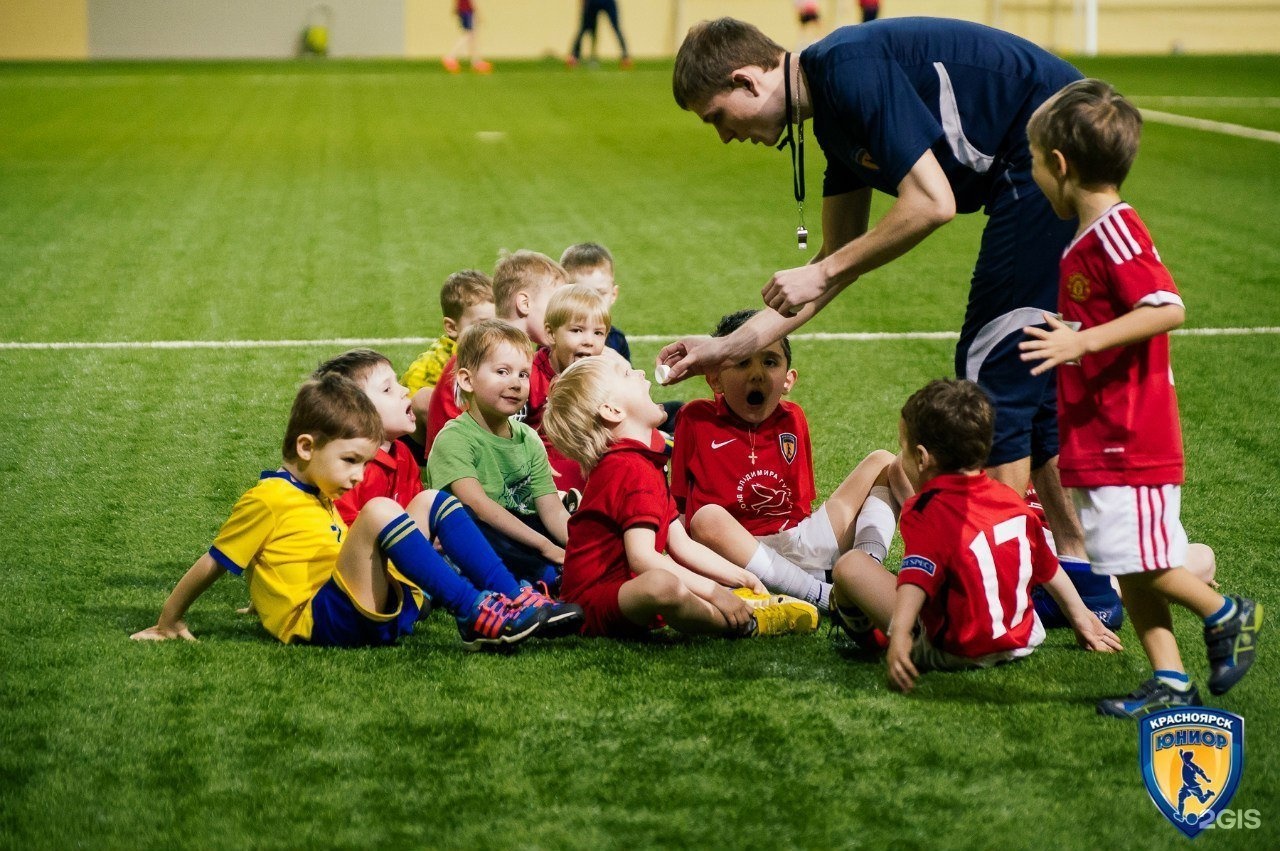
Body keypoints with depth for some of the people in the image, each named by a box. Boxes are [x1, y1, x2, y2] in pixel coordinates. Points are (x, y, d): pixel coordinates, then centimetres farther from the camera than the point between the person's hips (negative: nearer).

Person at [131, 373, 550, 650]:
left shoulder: (322, 498, 25)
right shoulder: (268, 500, -3)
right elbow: (213, 565, 0)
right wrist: (169, 621, 5)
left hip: (387, 611, 9)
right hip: (320, 621, -9)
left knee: (430, 502, 10)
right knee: (379, 510, -28)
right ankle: (475, 614, -35)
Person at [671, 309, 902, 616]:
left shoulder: (792, 419, 12)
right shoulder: (696, 420, 1)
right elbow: (677, 505, 0)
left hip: (802, 542, 5)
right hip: (744, 552, -5)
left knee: (883, 463, 3)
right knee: (708, 519, -38)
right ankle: (823, 595, -39)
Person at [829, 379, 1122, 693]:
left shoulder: (928, 511, -17)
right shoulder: (1011, 499, 5)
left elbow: (917, 577, -33)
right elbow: (1048, 567, 18)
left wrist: (899, 636, -46)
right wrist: (1080, 616, 32)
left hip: (954, 652, -8)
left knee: (850, 566, -9)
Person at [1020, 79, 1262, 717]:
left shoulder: (1114, 232, -16)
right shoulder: (1087, 239, 15)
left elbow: (1168, 308, -27)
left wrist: (1083, 340, -29)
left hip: (1129, 441, -10)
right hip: (1098, 441, 10)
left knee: (1138, 561, -8)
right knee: (1130, 569, 9)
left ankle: (1227, 615, 12)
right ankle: (1171, 683, 11)